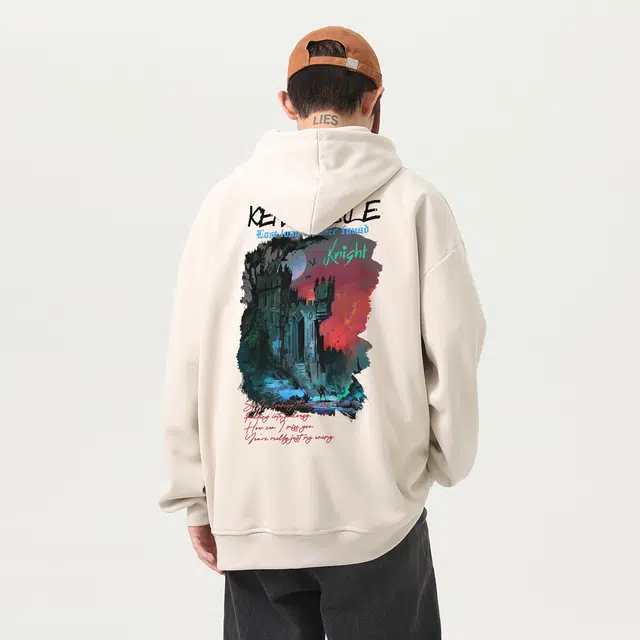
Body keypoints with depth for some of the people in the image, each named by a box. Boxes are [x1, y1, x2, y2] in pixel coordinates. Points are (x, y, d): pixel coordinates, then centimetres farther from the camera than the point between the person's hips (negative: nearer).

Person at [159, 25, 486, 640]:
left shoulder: (225, 202, 0)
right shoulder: (416, 201, -4)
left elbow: (186, 360, 0)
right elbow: (453, 348, -4)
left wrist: (196, 496, 9)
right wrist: (448, 457, 14)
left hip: (250, 510, 2)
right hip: (378, 507, -1)